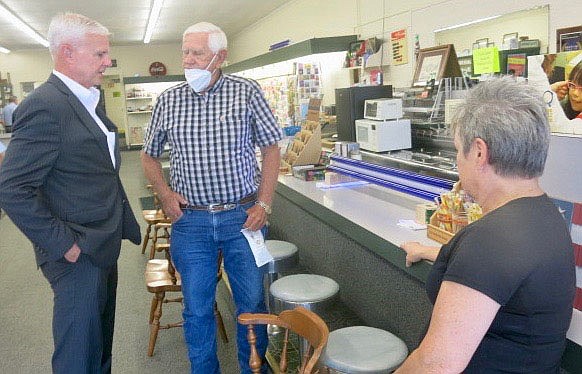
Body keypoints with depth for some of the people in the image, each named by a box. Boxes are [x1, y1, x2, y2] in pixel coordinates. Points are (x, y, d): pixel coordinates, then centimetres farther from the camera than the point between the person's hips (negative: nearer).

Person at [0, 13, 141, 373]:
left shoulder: (86, 101, 10)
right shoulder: (45, 106, -20)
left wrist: (122, 225, 13)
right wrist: (64, 245, -19)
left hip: (103, 248, 9)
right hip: (80, 256, -9)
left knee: (101, 341, 23)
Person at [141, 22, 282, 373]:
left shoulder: (247, 92, -4)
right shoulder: (168, 101, 3)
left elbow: (271, 147, 0)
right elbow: (149, 155, 14)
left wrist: (264, 204, -7)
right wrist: (166, 195, -2)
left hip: (242, 216, -1)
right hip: (190, 220, 2)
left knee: (252, 302, 11)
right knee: (197, 308, 12)